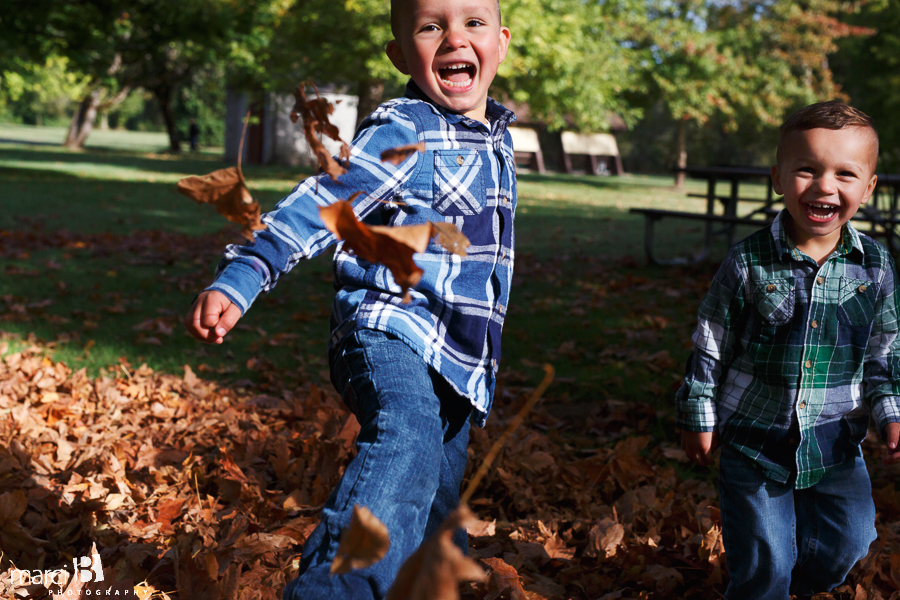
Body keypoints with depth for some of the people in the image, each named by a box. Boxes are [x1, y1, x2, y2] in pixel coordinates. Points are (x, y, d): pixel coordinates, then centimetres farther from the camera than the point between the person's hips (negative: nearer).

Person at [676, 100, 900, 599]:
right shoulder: (748, 263, -13)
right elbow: (710, 346, -4)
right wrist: (698, 417, -1)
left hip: (834, 443, 3)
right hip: (754, 440, -3)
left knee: (846, 544, 12)